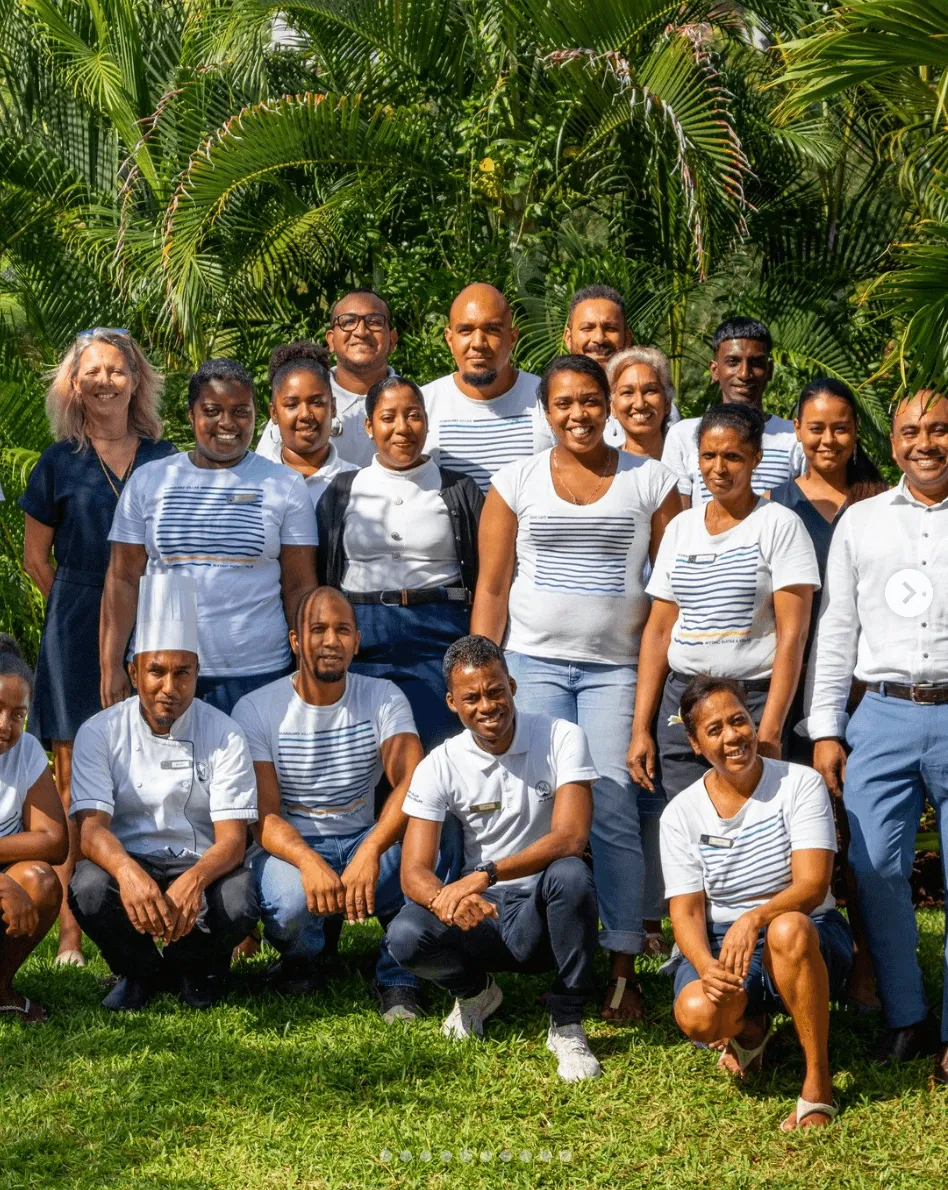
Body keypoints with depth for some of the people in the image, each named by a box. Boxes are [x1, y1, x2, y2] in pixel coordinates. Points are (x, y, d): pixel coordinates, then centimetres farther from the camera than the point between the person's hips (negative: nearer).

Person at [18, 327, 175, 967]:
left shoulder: (165, 459, 8)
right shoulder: (60, 463, 4)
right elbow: (37, 558, 10)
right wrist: (85, 609, 9)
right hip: (79, 637, -1)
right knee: (76, 784, -2)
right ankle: (71, 935, 1)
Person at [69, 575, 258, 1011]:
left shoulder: (224, 735, -5)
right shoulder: (100, 732, -4)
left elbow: (232, 839, -12)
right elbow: (91, 827, -15)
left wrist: (194, 880, -36)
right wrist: (128, 872, -40)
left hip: (200, 866, 0)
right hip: (128, 863, 0)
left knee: (238, 903, -33)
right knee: (89, 889, -34)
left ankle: (192, 967, 5)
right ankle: (141, 971, 0)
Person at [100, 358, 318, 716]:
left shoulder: (285, 486, 6)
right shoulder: (147, 482, 8)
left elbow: (300, 587, 5)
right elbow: (123, 580, 7)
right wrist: (111, 666, 0)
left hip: (257, 675, -1)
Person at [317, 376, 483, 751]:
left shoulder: (459, 491, 9)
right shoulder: (343, 491, 13)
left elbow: (485, 578, 8)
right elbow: (319, 577, 14)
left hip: (436, 639, -1)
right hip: (360, 639, 1)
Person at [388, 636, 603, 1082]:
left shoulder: (561, 739, -11)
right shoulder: (439, 766, -5)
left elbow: (570, 838, -25)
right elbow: (414, 872, -11)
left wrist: (484, 875, -37)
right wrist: (446, 899, -37)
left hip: (547, 912, -2)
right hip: (483, 915, 2)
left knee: (569, 875, -36)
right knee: (405, 936, -28)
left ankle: (566, 1025, -18)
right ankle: (475, 991, 8)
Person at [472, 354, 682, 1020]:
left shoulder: (651, 483, 6)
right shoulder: (517, 482, 8)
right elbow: (492, 586, 7)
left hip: (617, 666, -1)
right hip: (533, 662, 1)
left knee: (612, 808, -8)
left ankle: (623, 968, -2)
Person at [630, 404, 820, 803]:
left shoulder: (779, 525, -2)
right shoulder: (680, 528, 13)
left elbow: (792, 634, -8)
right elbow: (658, 631, 13)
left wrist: (769, 730, -15)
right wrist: (640, 729, 7)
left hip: (753, 701, -4)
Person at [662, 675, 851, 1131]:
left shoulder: (800, 784, -7)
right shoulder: (682, 814, 1)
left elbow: (812, 884, -18)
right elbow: (686, 911, -5)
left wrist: (755, 919, -38)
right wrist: (707, 967, -27)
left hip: (806, 942, -2)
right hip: (721, 944, 2)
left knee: (788, 929, -40)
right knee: (697, 1014, -33)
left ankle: (818, 1086, -27)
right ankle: (749, 1027, 8)